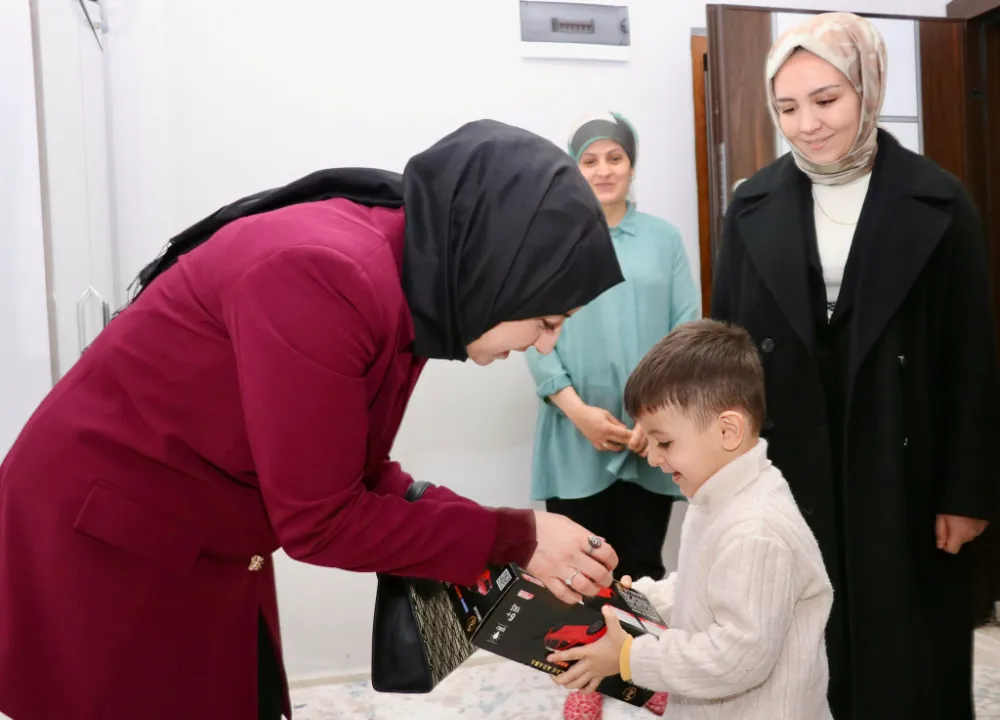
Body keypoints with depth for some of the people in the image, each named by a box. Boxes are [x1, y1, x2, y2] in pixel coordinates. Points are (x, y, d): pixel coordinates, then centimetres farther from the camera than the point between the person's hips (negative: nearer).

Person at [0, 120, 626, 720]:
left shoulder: (408, 294, -3)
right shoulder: (326, 277, -31)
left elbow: (356, 475, 2)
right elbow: (318, 520, -25)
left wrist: (513, 547, -5)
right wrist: (514, 539, -17)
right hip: (99, 551, -8)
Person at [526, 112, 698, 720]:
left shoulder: (664, 237, 5)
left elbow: (688, 331, 2)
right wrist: (579, 411, -11)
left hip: (651, 434, 1)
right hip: (576, 436, 0)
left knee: (643, 564, 8)